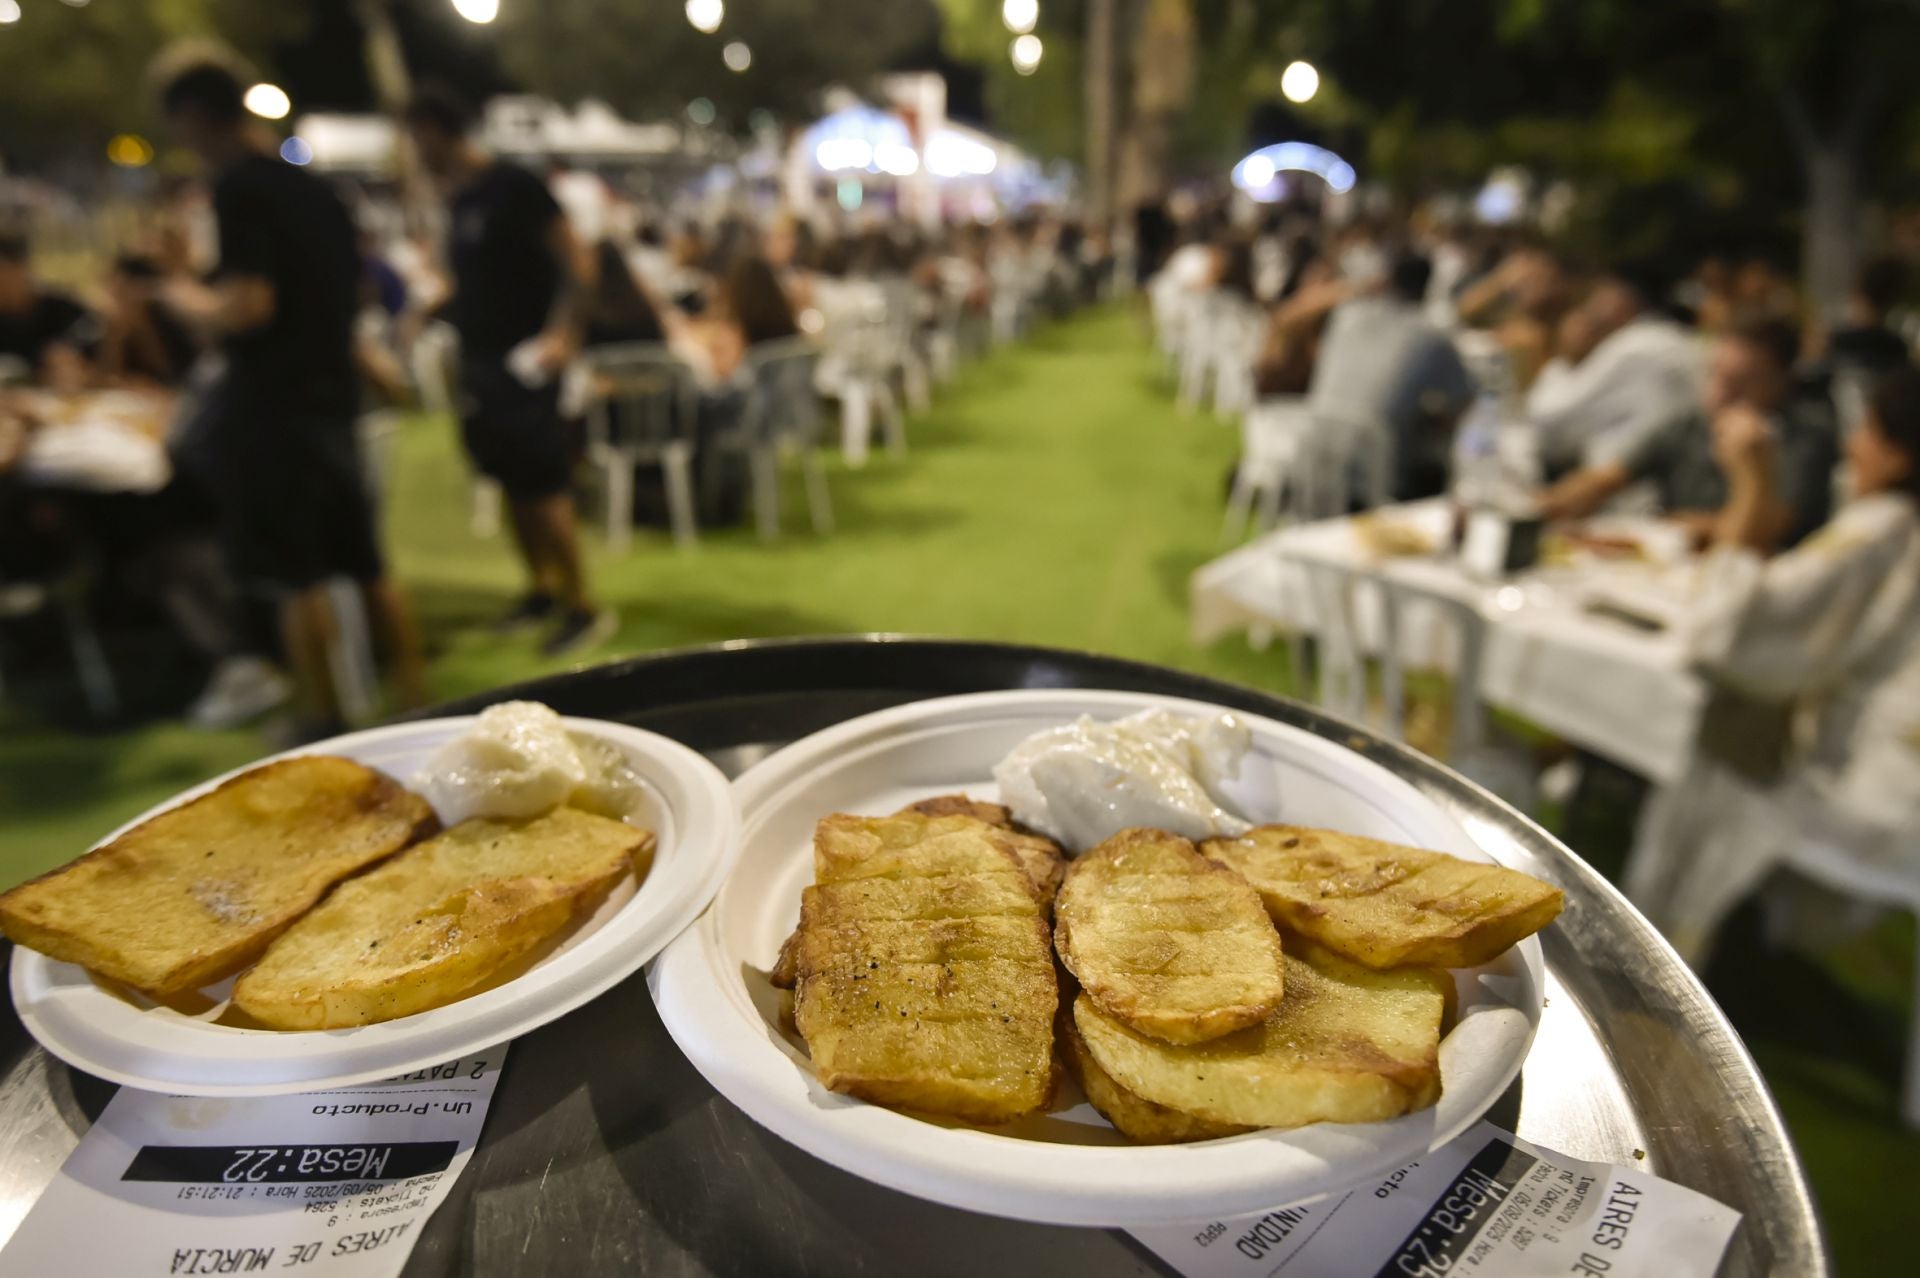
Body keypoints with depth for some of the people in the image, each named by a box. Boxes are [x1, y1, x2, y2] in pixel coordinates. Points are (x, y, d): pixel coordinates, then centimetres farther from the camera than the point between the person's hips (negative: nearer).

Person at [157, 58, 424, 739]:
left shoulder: (240, 187, -12)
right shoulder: (317, 191, 13)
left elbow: (249, 306, -21)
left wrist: (186, 297, -1)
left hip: (270, 407, -8)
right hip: (331, 398, 8)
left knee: (298, 579, 0)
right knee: (366, 565, 12)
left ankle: (321, 721, 9)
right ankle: (415, 702, 17)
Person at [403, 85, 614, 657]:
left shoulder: (512, 186, -9)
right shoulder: (457, 200, 15)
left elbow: (575, 261, -14)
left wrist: (561, 331, -24)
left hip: (523, 358, -8)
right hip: (479, 358, 9)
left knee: (542, 484, -8)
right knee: (512, 481, 12)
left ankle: (582, 606, 0)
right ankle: (541, 589, 24)